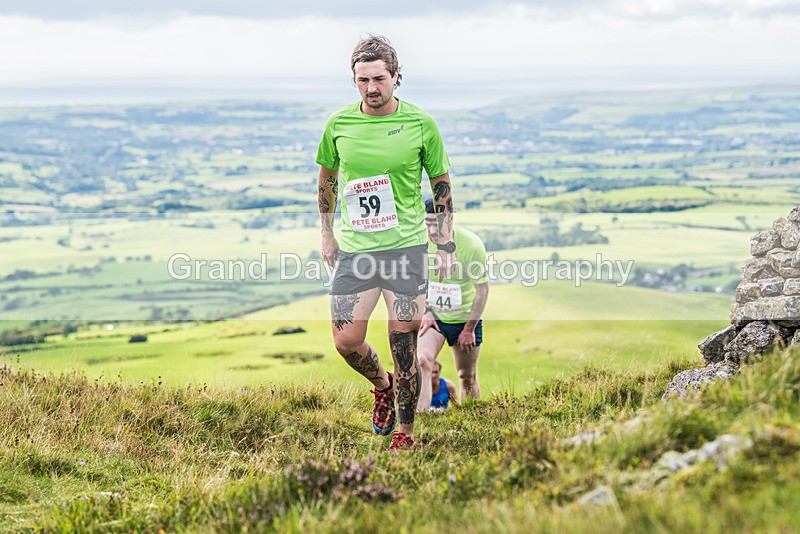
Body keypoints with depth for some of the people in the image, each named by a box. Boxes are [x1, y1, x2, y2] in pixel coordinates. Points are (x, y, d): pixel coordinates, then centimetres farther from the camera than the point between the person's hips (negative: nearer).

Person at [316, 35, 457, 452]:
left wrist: (447, 245, 2)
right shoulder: (339, 124, 1)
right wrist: (326, 234, 16)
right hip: (353, 249, 2)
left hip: (406, 246, -2)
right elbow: (326, 178, 18)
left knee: (404, 346, -3)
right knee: (346, 342, -1)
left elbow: (441, 184, 6)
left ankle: (405, 432, 13)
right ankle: (382, 386, 31)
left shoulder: (419, 123, -4)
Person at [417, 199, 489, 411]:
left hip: (465, 318, -1)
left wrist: (469, 329, -9)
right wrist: (425, 311, -4)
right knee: (422, 362, -24)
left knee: (468, 378, 10)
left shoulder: (472, 244, -20)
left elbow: (482, 290, -11)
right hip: (433, 316, 1)